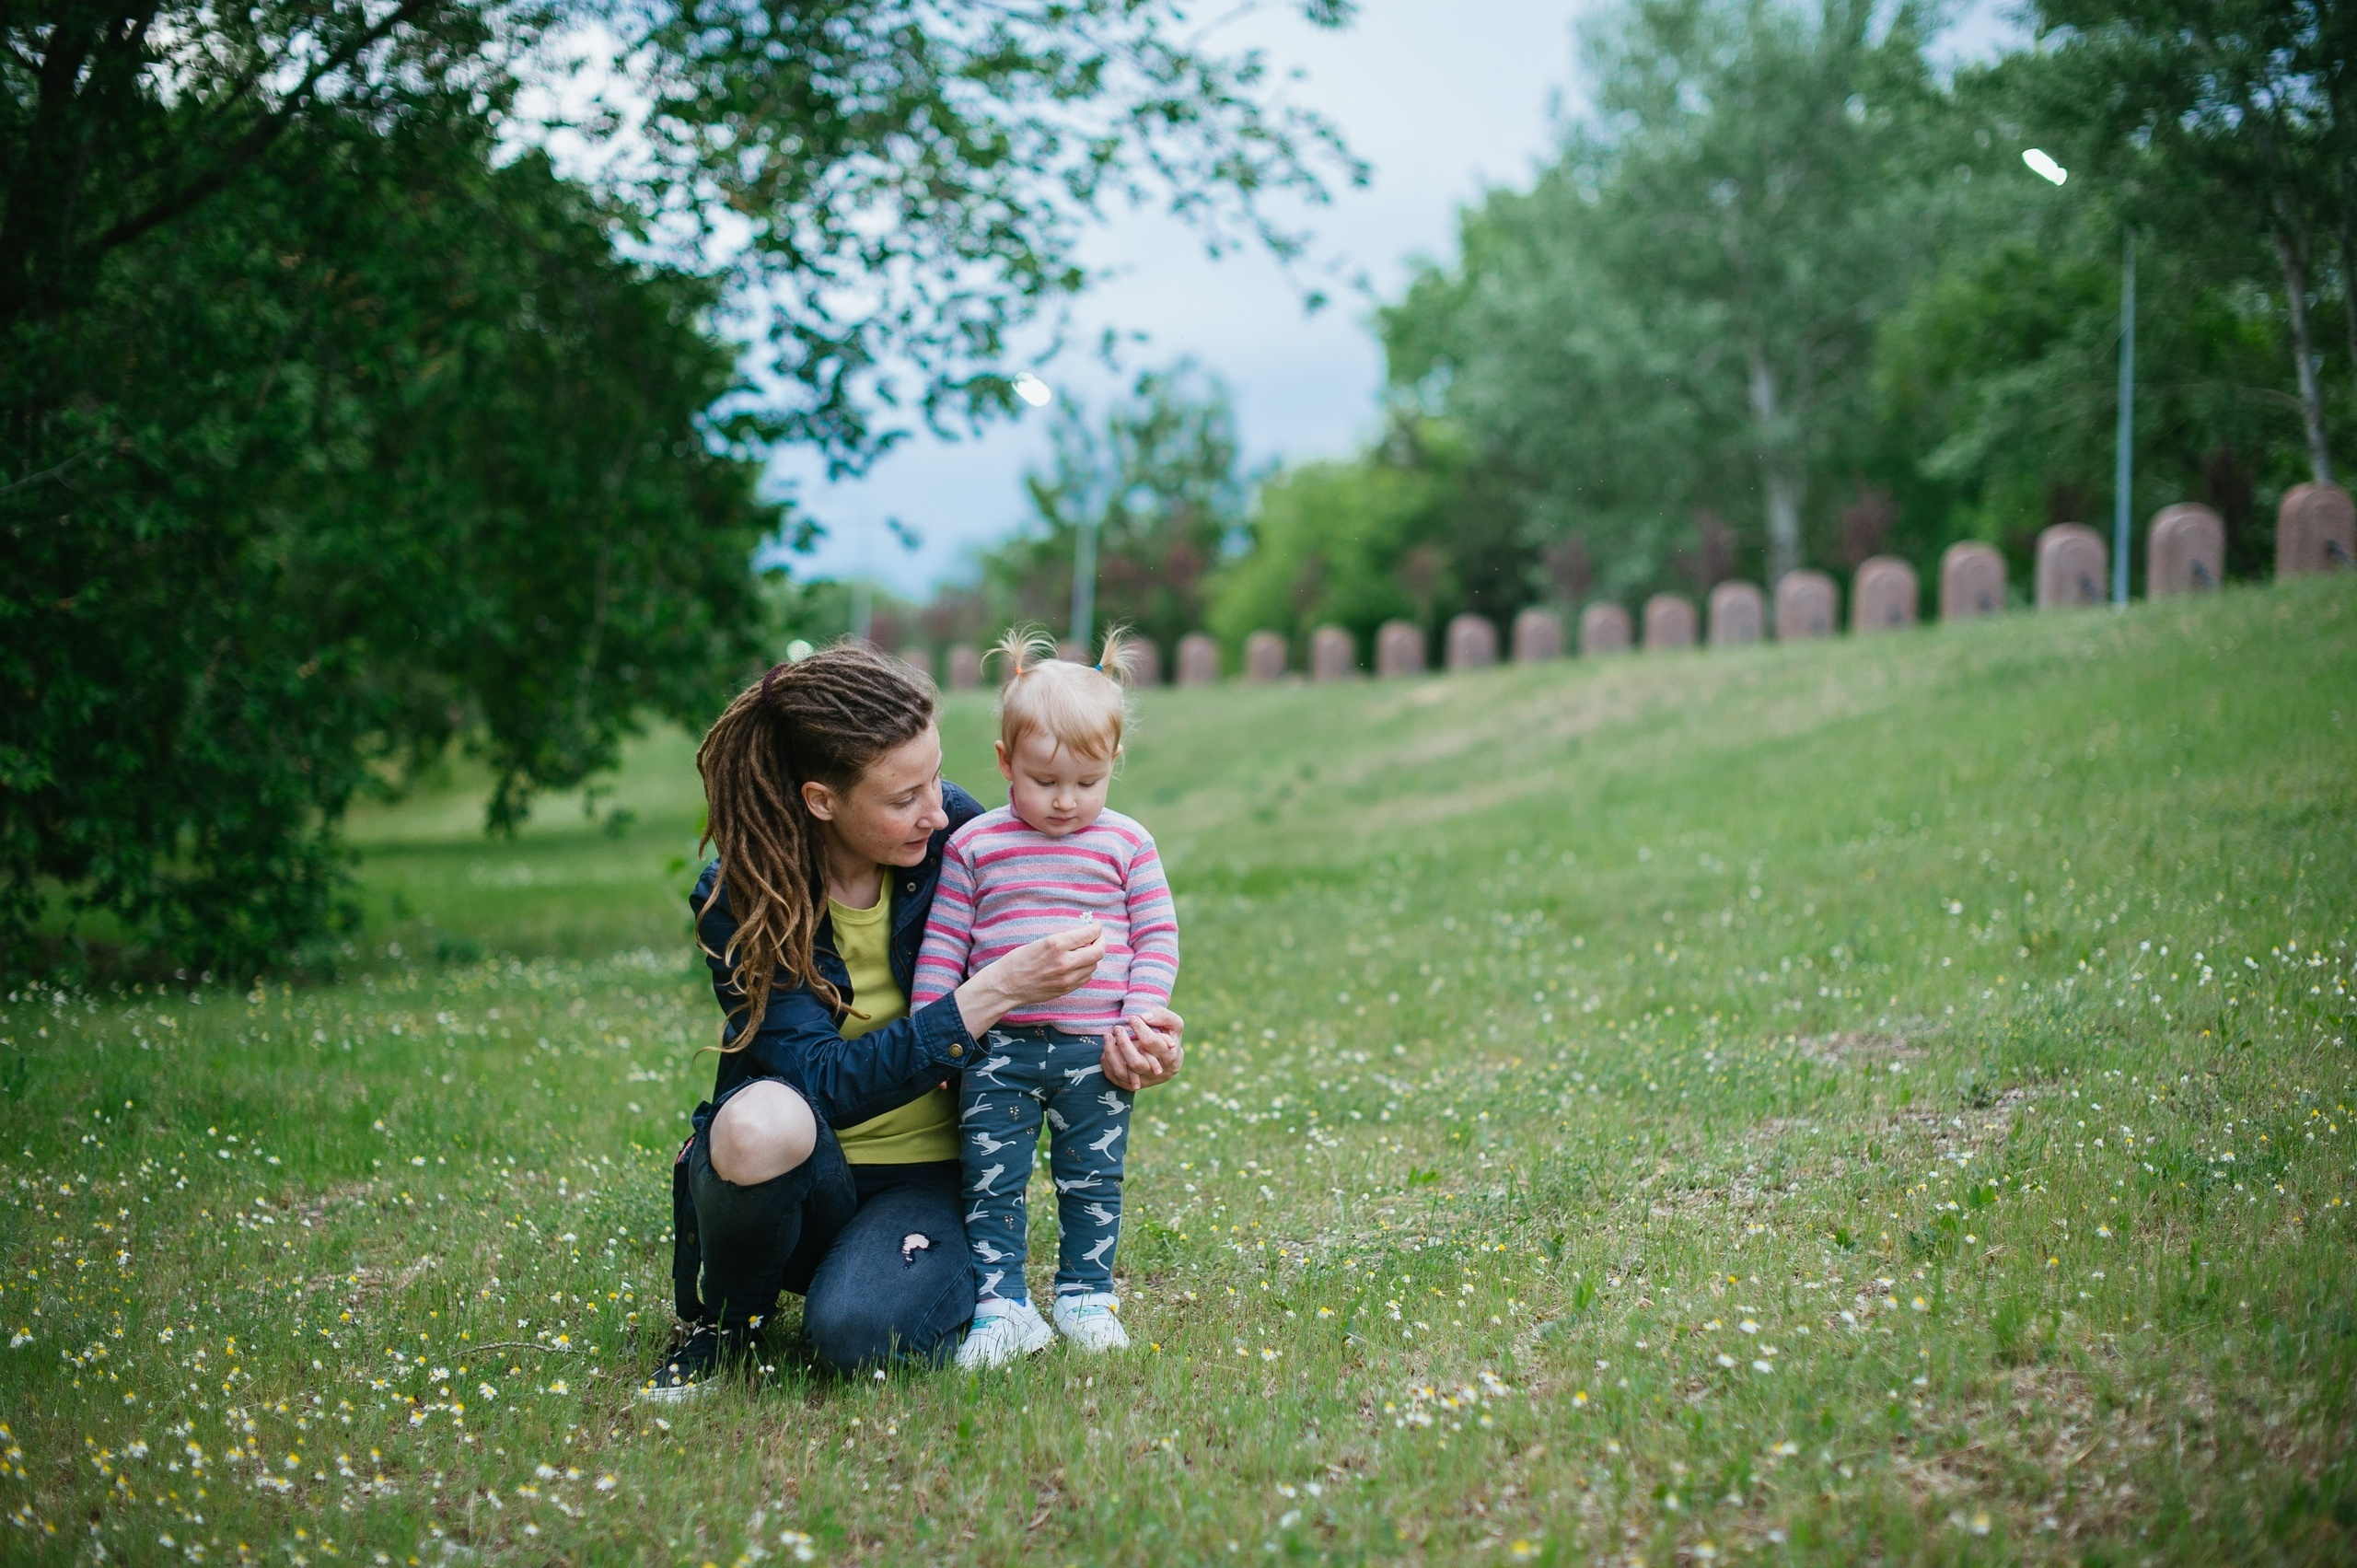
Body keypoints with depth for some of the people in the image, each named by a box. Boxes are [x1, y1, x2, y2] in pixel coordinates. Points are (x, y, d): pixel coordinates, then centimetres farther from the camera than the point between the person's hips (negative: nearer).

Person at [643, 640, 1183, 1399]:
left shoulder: (954, 834, -8)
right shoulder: (738, 902, -15)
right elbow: (825, 1083, -25)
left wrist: (1116, 1045, -17)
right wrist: (996, 991, -31)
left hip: (929, 1173, 1)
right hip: (805, 1183, -1)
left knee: (858, 1330, -32)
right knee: (761, 1123, -37)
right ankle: (724, 1318, -6)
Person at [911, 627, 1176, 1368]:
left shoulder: (1127, 845, 2)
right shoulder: (974, 846, 1)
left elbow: (1158, 936, 5)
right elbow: (943, 942, 4)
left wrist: (1140, 1023, -5)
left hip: (1096, 1051, 0)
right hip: (999, 1049, 0)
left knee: (1092, 1178, 9)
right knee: (992, 1179, -1)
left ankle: (1086, 1294, 22)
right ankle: (1002, 1305, 6)